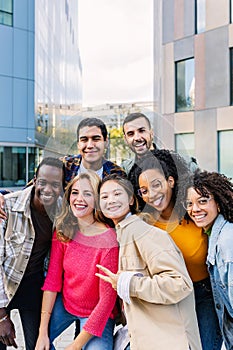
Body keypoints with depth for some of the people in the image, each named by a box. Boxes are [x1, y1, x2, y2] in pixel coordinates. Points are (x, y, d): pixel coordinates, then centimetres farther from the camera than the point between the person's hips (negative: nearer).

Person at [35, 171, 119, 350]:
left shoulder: (109, 240, -24)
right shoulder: (62, 232, -10)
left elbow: (107, 298, -20)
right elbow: (52, 279, -7)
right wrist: (43, 332, -11)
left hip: (97, 313, -3)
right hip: (64, 303, 4)